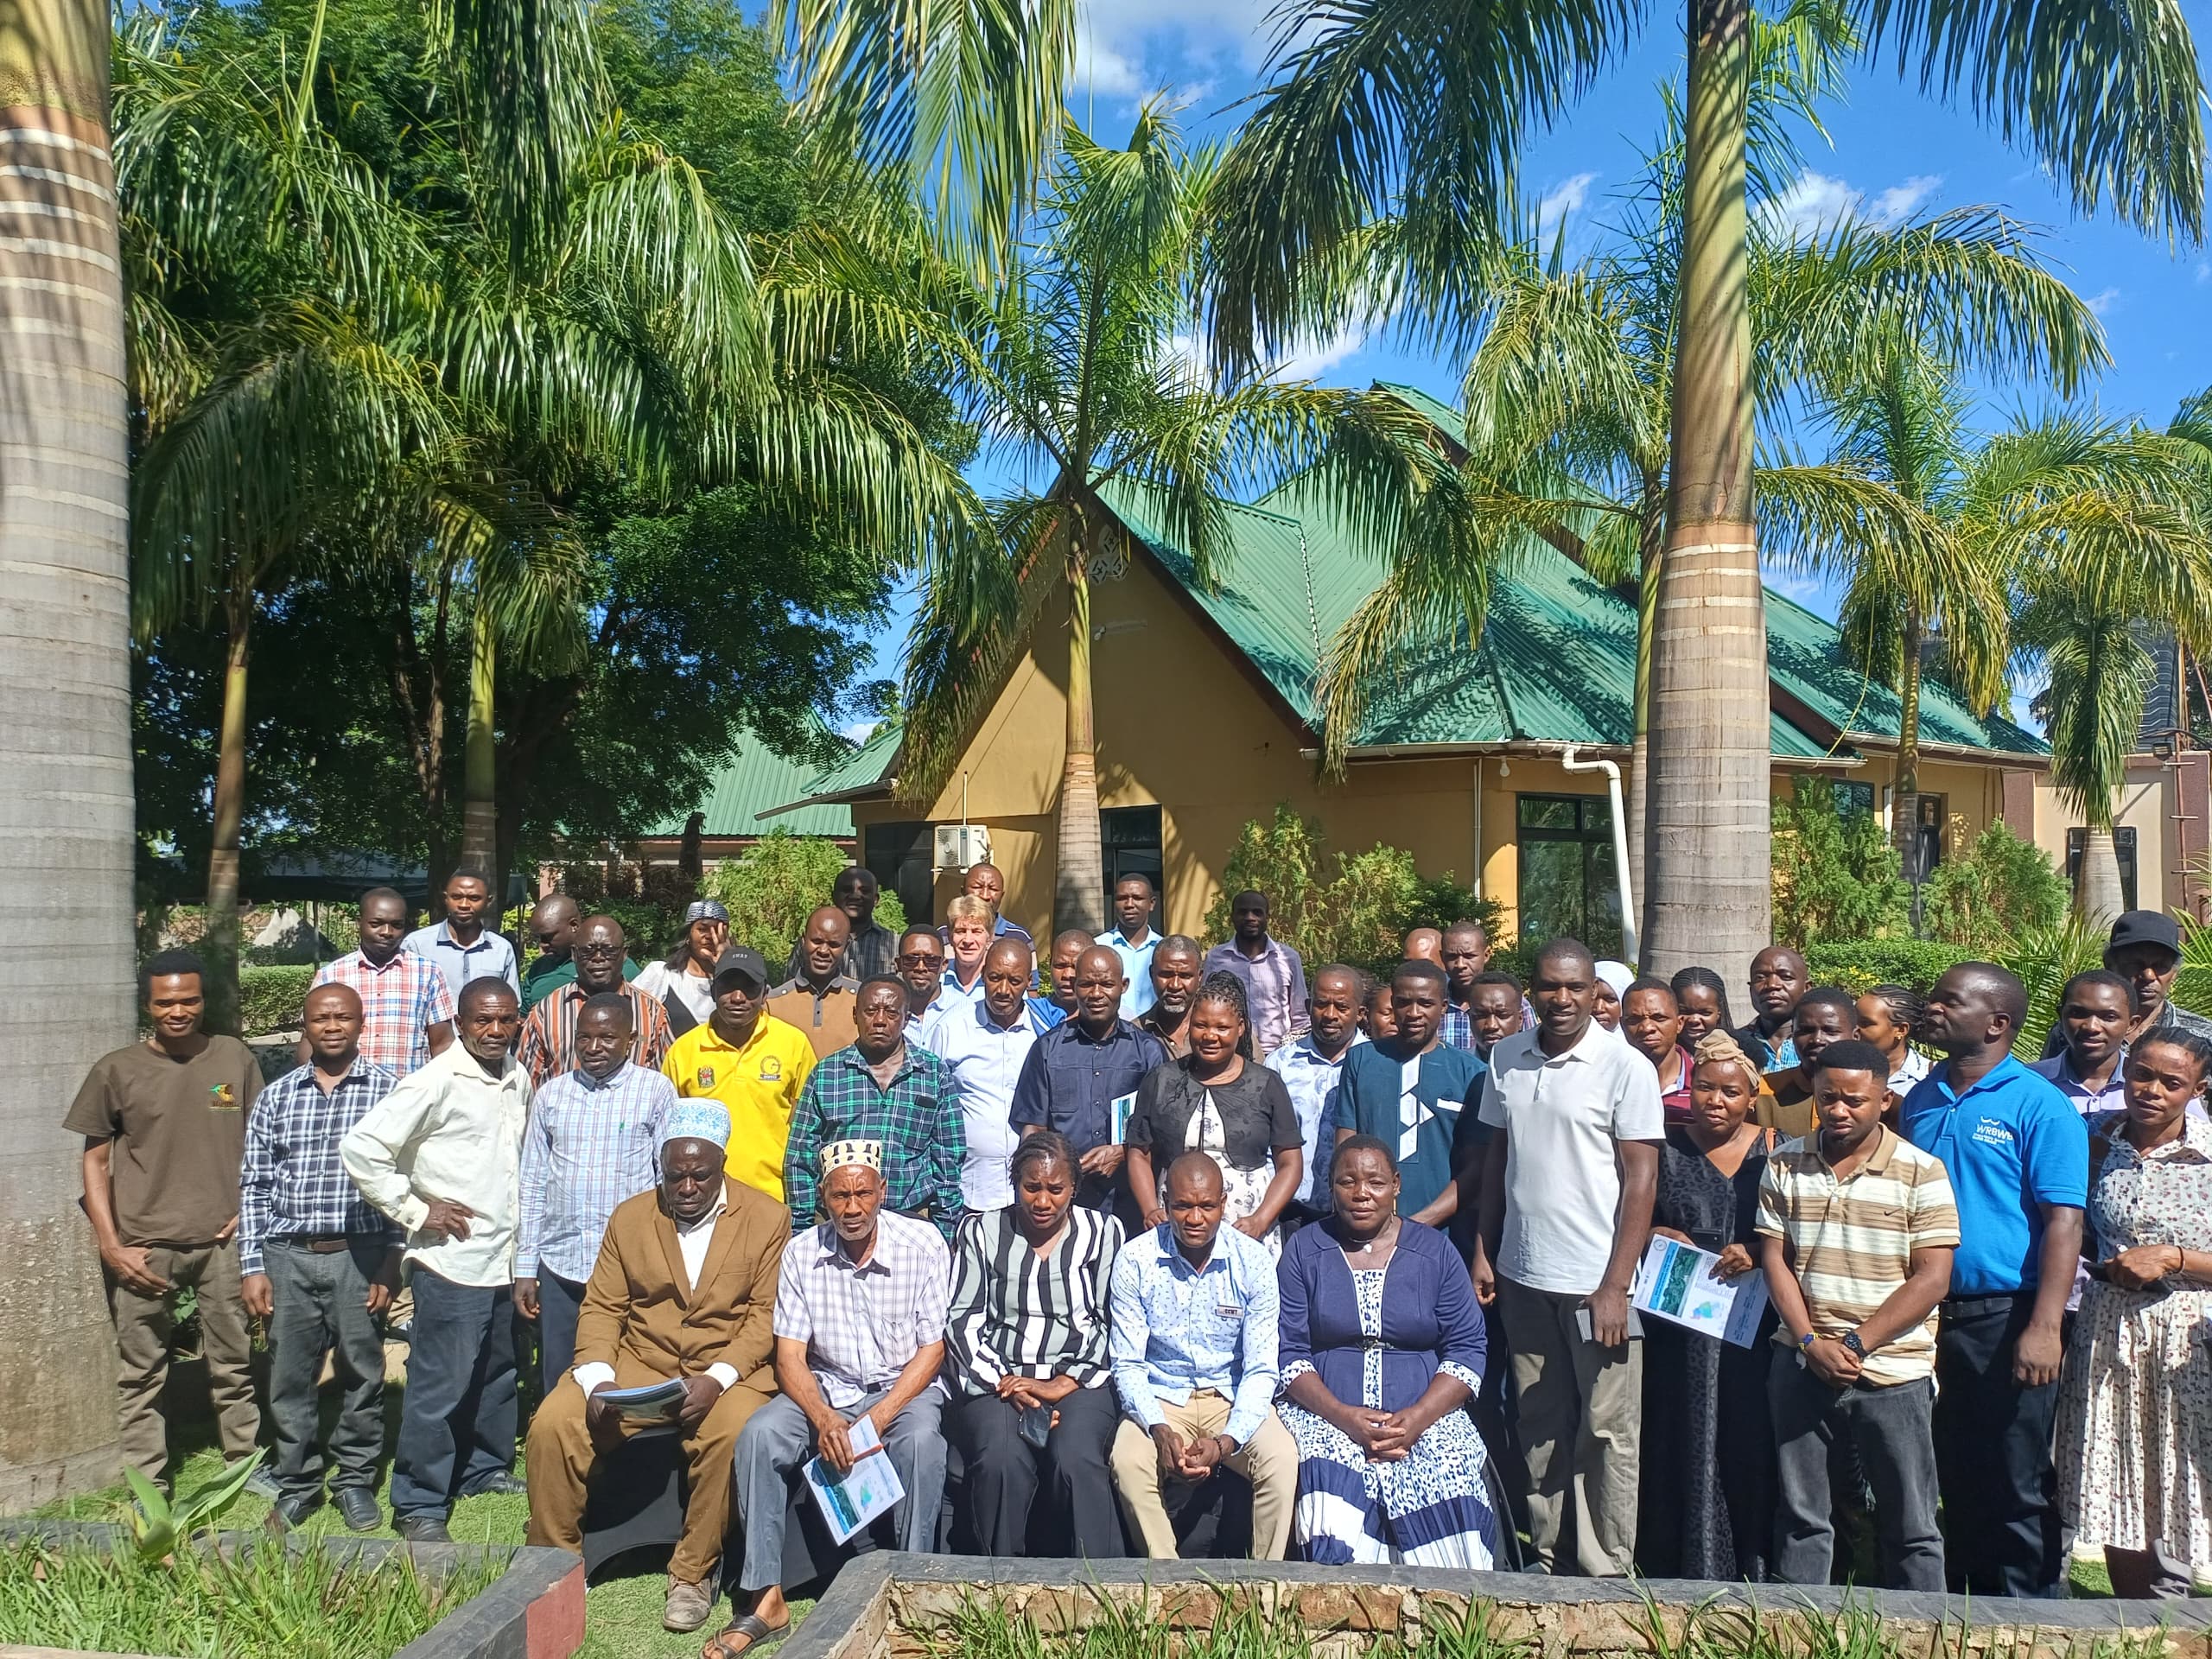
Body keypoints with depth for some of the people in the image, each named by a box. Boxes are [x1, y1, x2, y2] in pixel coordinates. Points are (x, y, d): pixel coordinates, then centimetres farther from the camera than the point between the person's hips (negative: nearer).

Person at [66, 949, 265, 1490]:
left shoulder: (234, 1058, 2)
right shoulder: (116, 1071, -1)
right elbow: (95, 1159, 3)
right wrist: (110, 1244, -3)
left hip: (223, 1241, 1)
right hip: (144, 1247, -1)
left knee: (234, 1362, 10)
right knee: (141, 1370, 5)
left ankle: (246, 1462, 23)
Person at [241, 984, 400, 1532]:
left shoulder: (388, 1089, 0)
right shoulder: (276, 1097, 8)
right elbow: (254, 1186, 9)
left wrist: (390, 1260, -6)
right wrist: (252, 1266, 3)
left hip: (359, 1254, -2)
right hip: (287, 1256, 2)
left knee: (362, 1373, 7)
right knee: (289, 1377, 8)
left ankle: (356, 1481, 23)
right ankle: (298, 1485, 24)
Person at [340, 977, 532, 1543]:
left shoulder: (519, 1080, 9)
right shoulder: (436, 1083, -14)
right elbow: (361, 1148, -17)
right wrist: (416, 1211, -14)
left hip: (505, 1258, 7)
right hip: (452, 1262, -7)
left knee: (498, 1375, 19)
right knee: (439, 1388, -2)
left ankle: (484, 1468, 37)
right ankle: (419, 1506, 10)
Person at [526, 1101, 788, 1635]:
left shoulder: (767, 1219, -1)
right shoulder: (629, 1217, 9)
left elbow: (764, 1315, -5)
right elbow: (602, 1308, 6)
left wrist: (717, 1379, -20)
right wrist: (596, 1376, -13)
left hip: (728, 1371, -3)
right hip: (638, 1367, 3)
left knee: (729, 1432, -34)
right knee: (553, 1424, -20)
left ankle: (692, 1575, -13)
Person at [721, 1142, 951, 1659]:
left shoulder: (923, 1243, -11)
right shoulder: (801, 1253, -4)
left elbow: (931, 1349, -10)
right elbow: (790, 1356, -5)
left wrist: (876, 1420, -21)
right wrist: (824, 1419, -24)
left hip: (904, 1388, -2)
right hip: (825, 1390, 3)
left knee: (920, 1439, -34)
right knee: (759, 1434, -24)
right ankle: (766, 1600, -18)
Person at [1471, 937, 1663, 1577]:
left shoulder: (1626, 1068, -9)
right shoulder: (1506, 1059, 5)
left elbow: (1641, 1179, -9)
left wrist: (1616, 1285, -13)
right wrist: (1483, 1252, 9)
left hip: (1594, 1282, -4)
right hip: (1522, 1276, 5)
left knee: (1606, 1432, 3)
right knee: (1540, 1425, 14)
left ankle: (1607, 1573, 13)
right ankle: (1544, 1558, 25)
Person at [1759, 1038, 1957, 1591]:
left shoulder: (1921, 1173, -4)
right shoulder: (1784, 1165, 5)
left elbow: (1932, 1279, -8)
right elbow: (1774, 1259, 5)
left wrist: (1854, 1344, -14)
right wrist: (1812, 1343, -8)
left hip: (1891, 1373, -3)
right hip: (1799, 1365, 3)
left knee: (1910, 1526, 5)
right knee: (1799, 1517, 11)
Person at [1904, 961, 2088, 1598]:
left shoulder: (2039, 1105, -8)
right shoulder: (1921, 1102, 11)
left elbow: (2063, 1220, -13)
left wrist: (2043, 1328, -20)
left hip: (2005, 1321, -6)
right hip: (1928, 1318, 6)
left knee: (2017, 1490, 2)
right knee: (1955, 1481, 15)